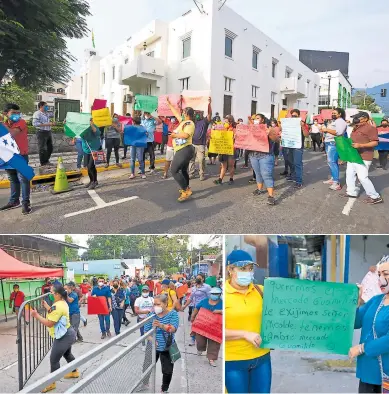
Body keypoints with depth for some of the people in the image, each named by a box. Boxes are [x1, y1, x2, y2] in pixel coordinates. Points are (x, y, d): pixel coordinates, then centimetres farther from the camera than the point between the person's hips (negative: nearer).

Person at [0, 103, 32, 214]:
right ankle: (14, 201, 28)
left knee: (23, 179, -4)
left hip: (21, 155, -7)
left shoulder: (21, 122, -12)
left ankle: (26, 203, 0)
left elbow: (12, 134, -27)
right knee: (13, 179, 16)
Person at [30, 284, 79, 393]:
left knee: (54, 360, 2)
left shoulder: (57, 306, -25)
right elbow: (54, 314, 14)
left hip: (63, 336, -11)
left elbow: (49, 323, -24)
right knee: (67, 354, 28)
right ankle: (74, 372, 45)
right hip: (68, 333, 11)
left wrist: (36, 315, -20)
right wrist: (46, 305, 13)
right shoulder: (63, 303, 5)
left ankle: (51, 383, 15)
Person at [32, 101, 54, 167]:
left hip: (48, 132, 8)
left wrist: (51, 123, 6)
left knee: (50, 148, 14)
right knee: (42, 149, 0)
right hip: (41, 132, -8)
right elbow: (35, 123, -22)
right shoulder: (37, 114, -11)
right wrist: (47, 124, -23)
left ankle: (46, 161, 31)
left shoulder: (46, 113, 15)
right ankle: (43, 164, 10)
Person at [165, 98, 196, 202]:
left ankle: (186, 191, -12)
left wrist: (175, 135, -18)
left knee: (174, 171, -14)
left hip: (184, 150, -10)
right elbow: (175, 112, 25)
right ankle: (186, 188, 36)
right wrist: (169, 103, 32)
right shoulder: (184, 121, 11)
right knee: (183, 170, 21)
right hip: (183, 150, 10)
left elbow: (185, 135, -31)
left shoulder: (190, 123, -14)